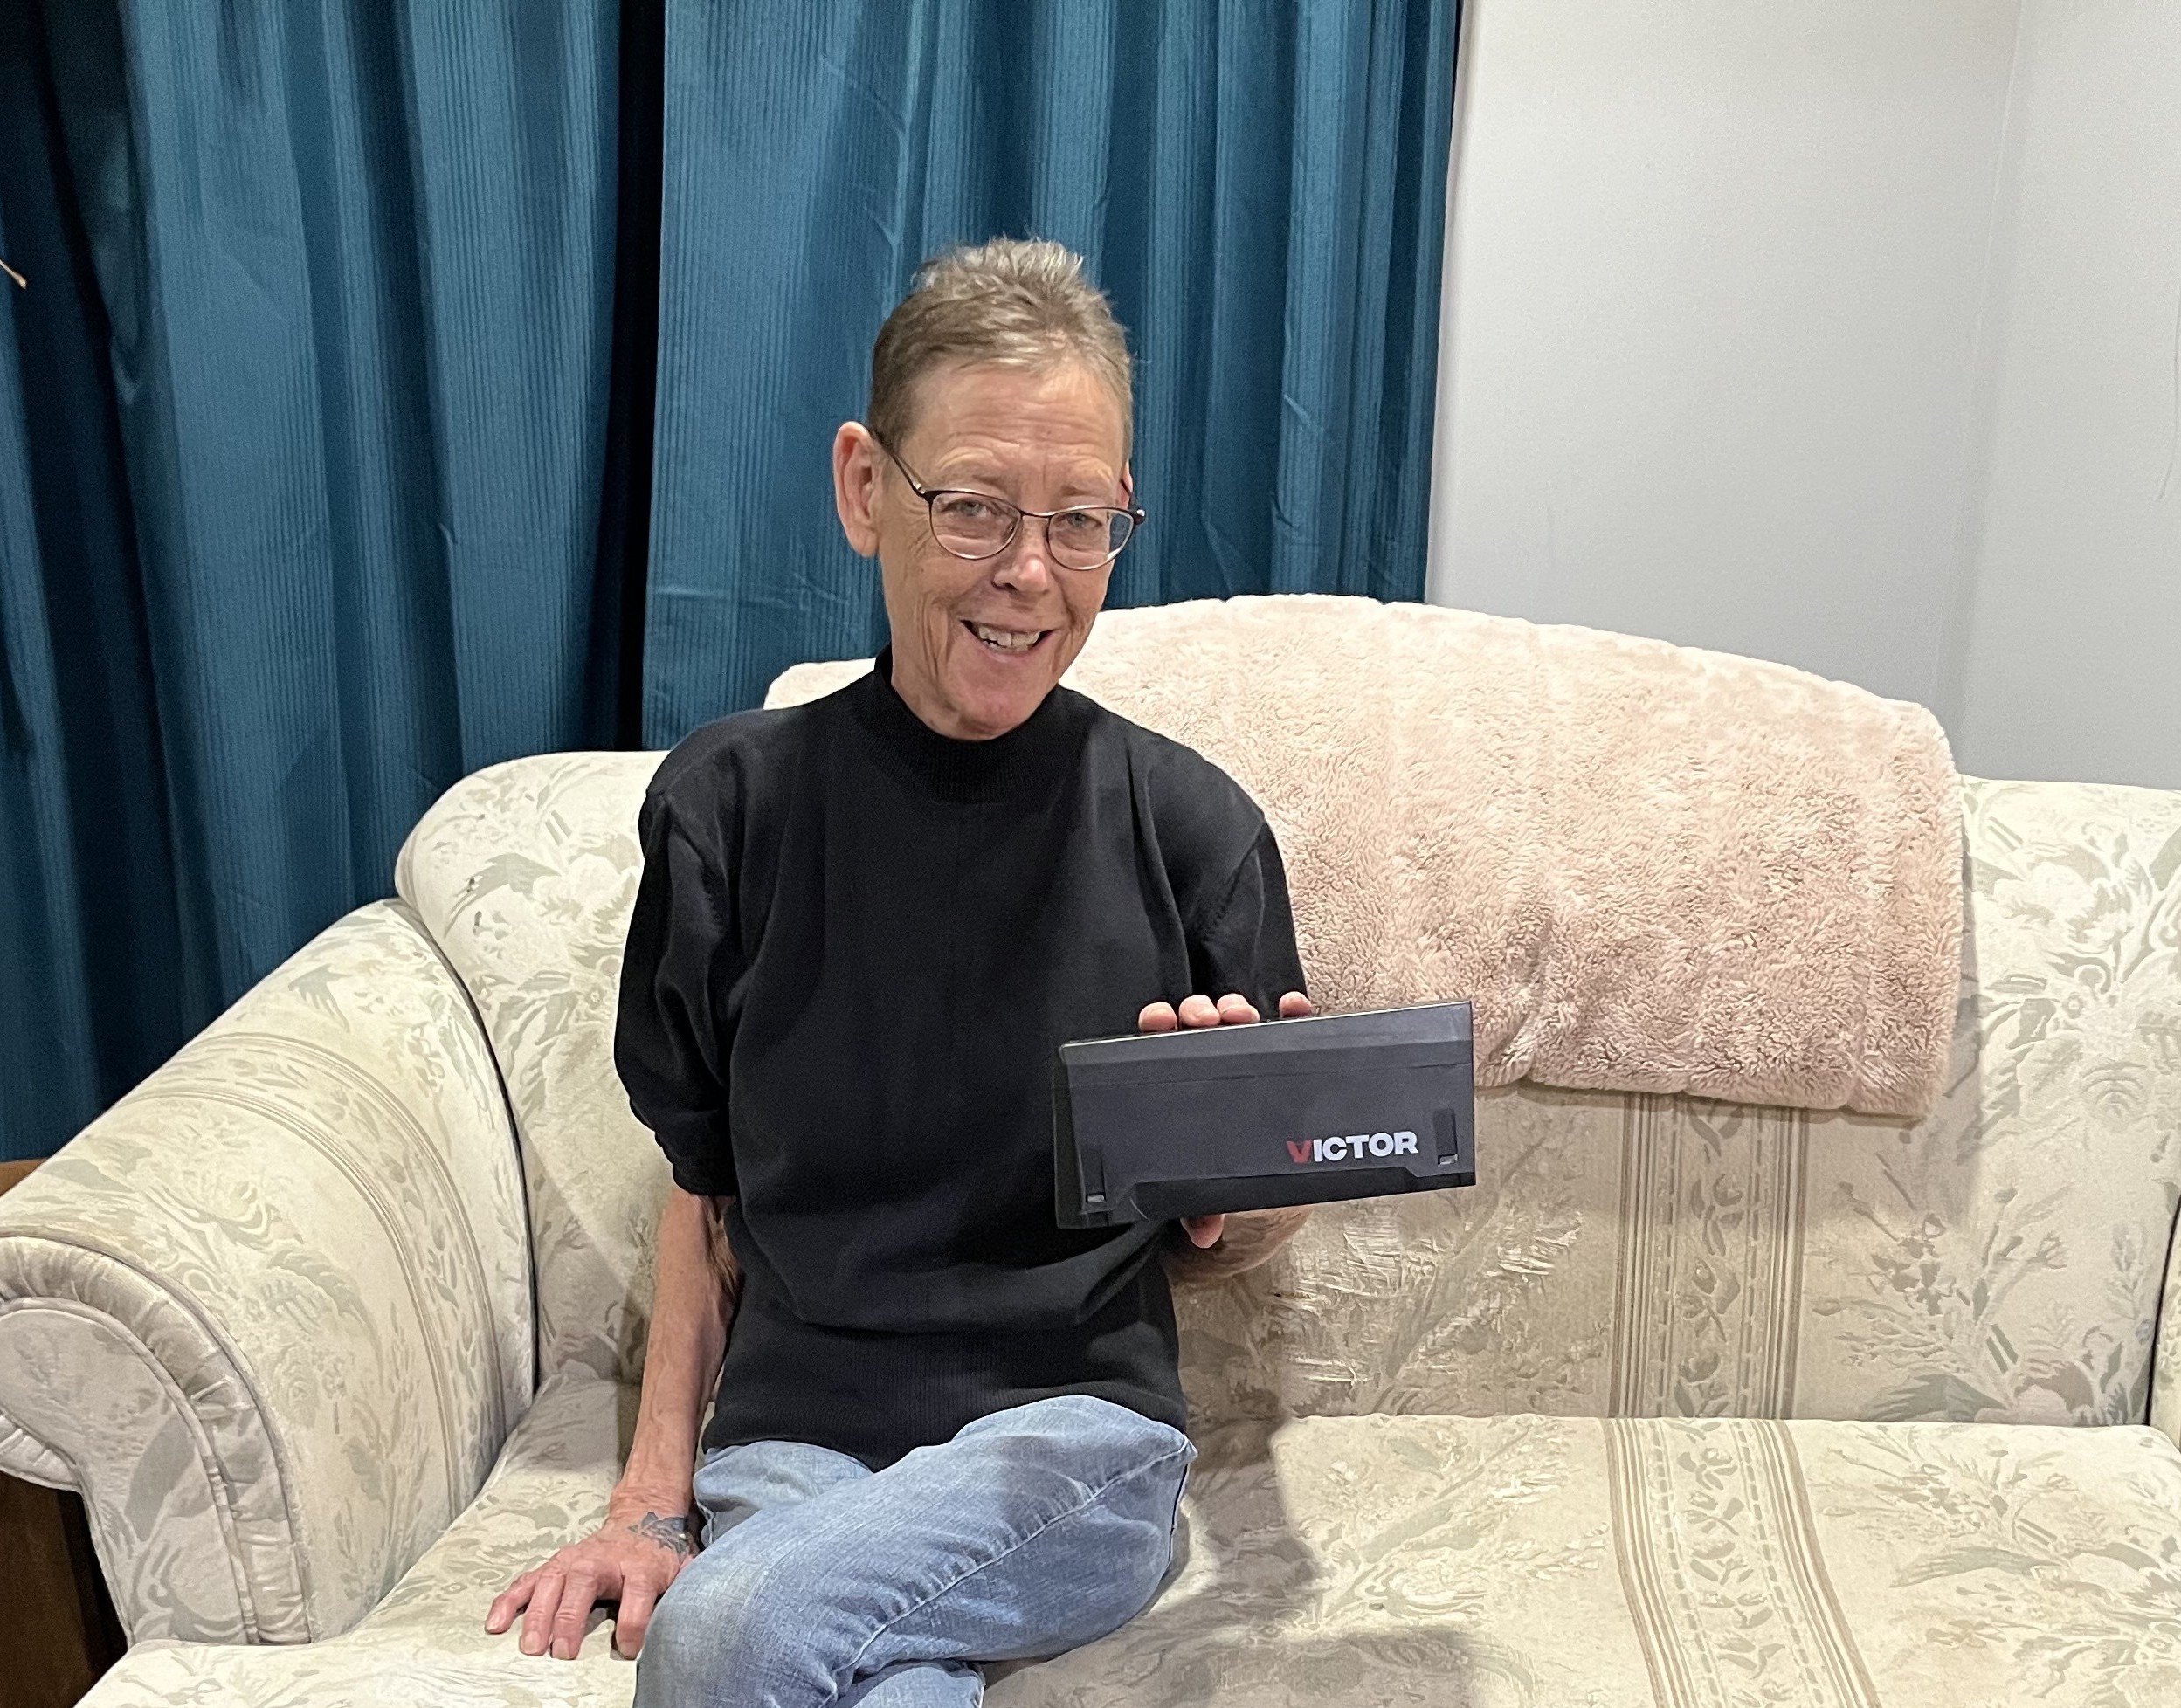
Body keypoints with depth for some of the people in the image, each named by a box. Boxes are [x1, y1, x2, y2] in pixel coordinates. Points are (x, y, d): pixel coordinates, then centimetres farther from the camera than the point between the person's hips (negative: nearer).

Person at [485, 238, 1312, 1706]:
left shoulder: (1190, 826, -5)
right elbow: (708, 1193, 9)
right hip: (790, 1438, 1)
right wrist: (652, 1497, 2)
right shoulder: (729, 805, -2)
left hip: (1074, 1431, -1)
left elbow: (1223, 1252, 6)